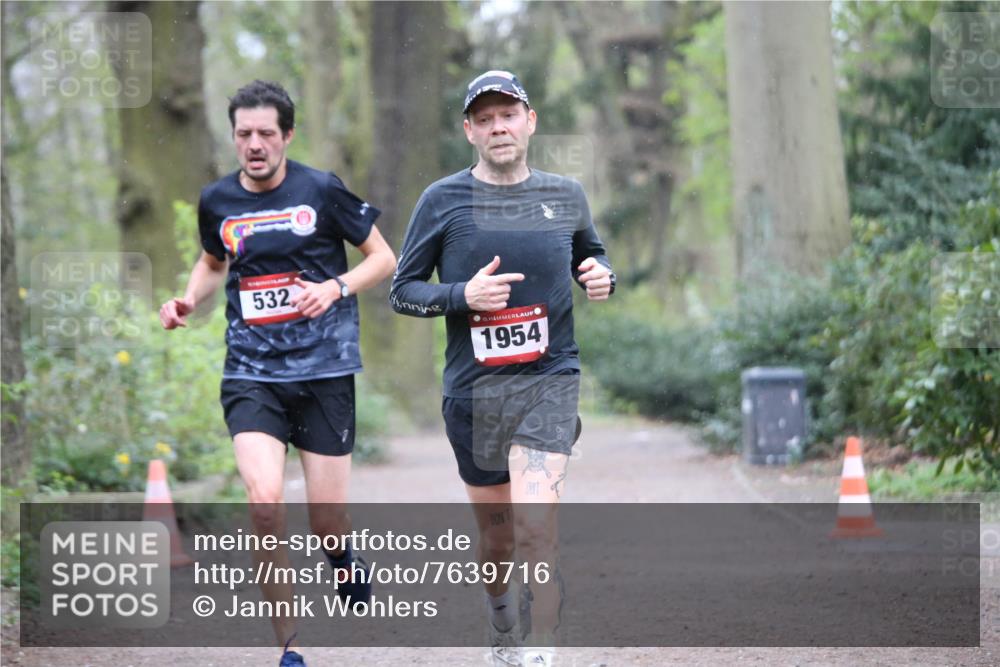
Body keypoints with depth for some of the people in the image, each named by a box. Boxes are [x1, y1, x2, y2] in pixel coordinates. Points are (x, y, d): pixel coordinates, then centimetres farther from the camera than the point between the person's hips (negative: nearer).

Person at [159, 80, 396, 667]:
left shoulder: (321, 190, -4)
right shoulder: (217, 201, 5)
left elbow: (384, 258, 4)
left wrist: (335, 288, -14)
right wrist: (189, 301, 7)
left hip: (324, 369, -1)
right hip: (252, 372, 1)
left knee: (326, 518, 1)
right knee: (265, 500, -19)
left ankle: (344, 555, 43)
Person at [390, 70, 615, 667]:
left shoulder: (565, 196, 7)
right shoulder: (443, 200, 1)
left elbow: (592, 255, 25)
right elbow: (403, 291, 3)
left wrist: (602, 278, 1)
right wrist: (463, 295, -15)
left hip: (550, 381, -1)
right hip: (473, 390, 1)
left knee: (536, 532, -20)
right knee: (497, 539, 11)